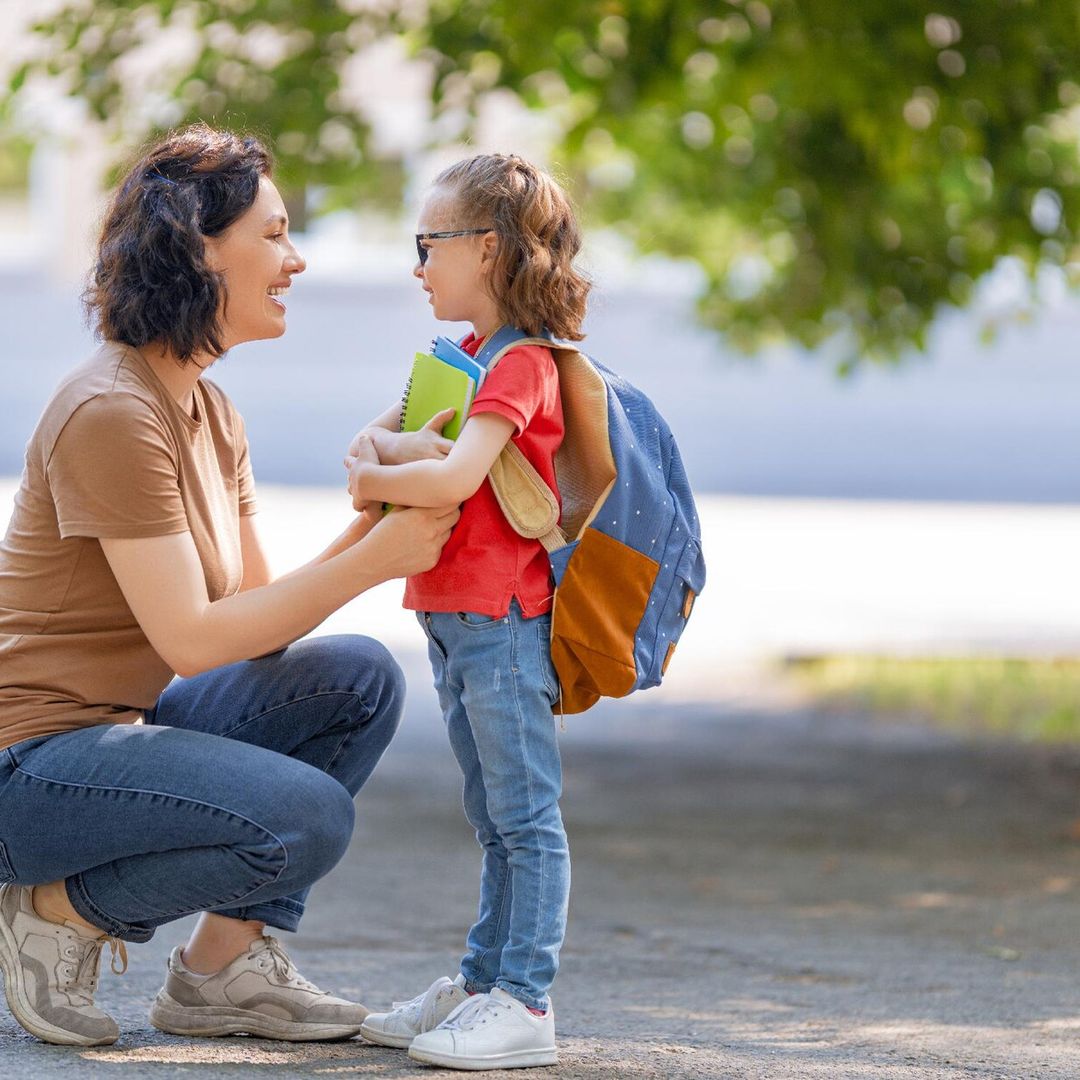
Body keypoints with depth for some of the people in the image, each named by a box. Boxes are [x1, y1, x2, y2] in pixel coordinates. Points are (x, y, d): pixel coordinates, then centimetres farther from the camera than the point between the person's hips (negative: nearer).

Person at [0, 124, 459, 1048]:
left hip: (119, 728, 10)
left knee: (361, 679, 2)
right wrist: (370, 562, -18)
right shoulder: (111, 415, -19)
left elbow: (260, 619, 8)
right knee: (305, 817, -25)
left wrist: (382, 527, -5)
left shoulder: (210, 415, 11)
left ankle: (224, 966, 3)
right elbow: (192, 637, -21)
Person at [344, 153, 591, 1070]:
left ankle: (524, 1001, -6)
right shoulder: (463, 357, 17)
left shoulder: (521, 367, -15)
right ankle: (484, 981, 22)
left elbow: (456, 478, -27)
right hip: (453, 616, 10)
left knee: (526, 816, -6)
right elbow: (379, 431, 19)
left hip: (504, 617, -10)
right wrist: (376, 447, -4)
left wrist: (373, 481, -12)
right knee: (496, 819, 15)